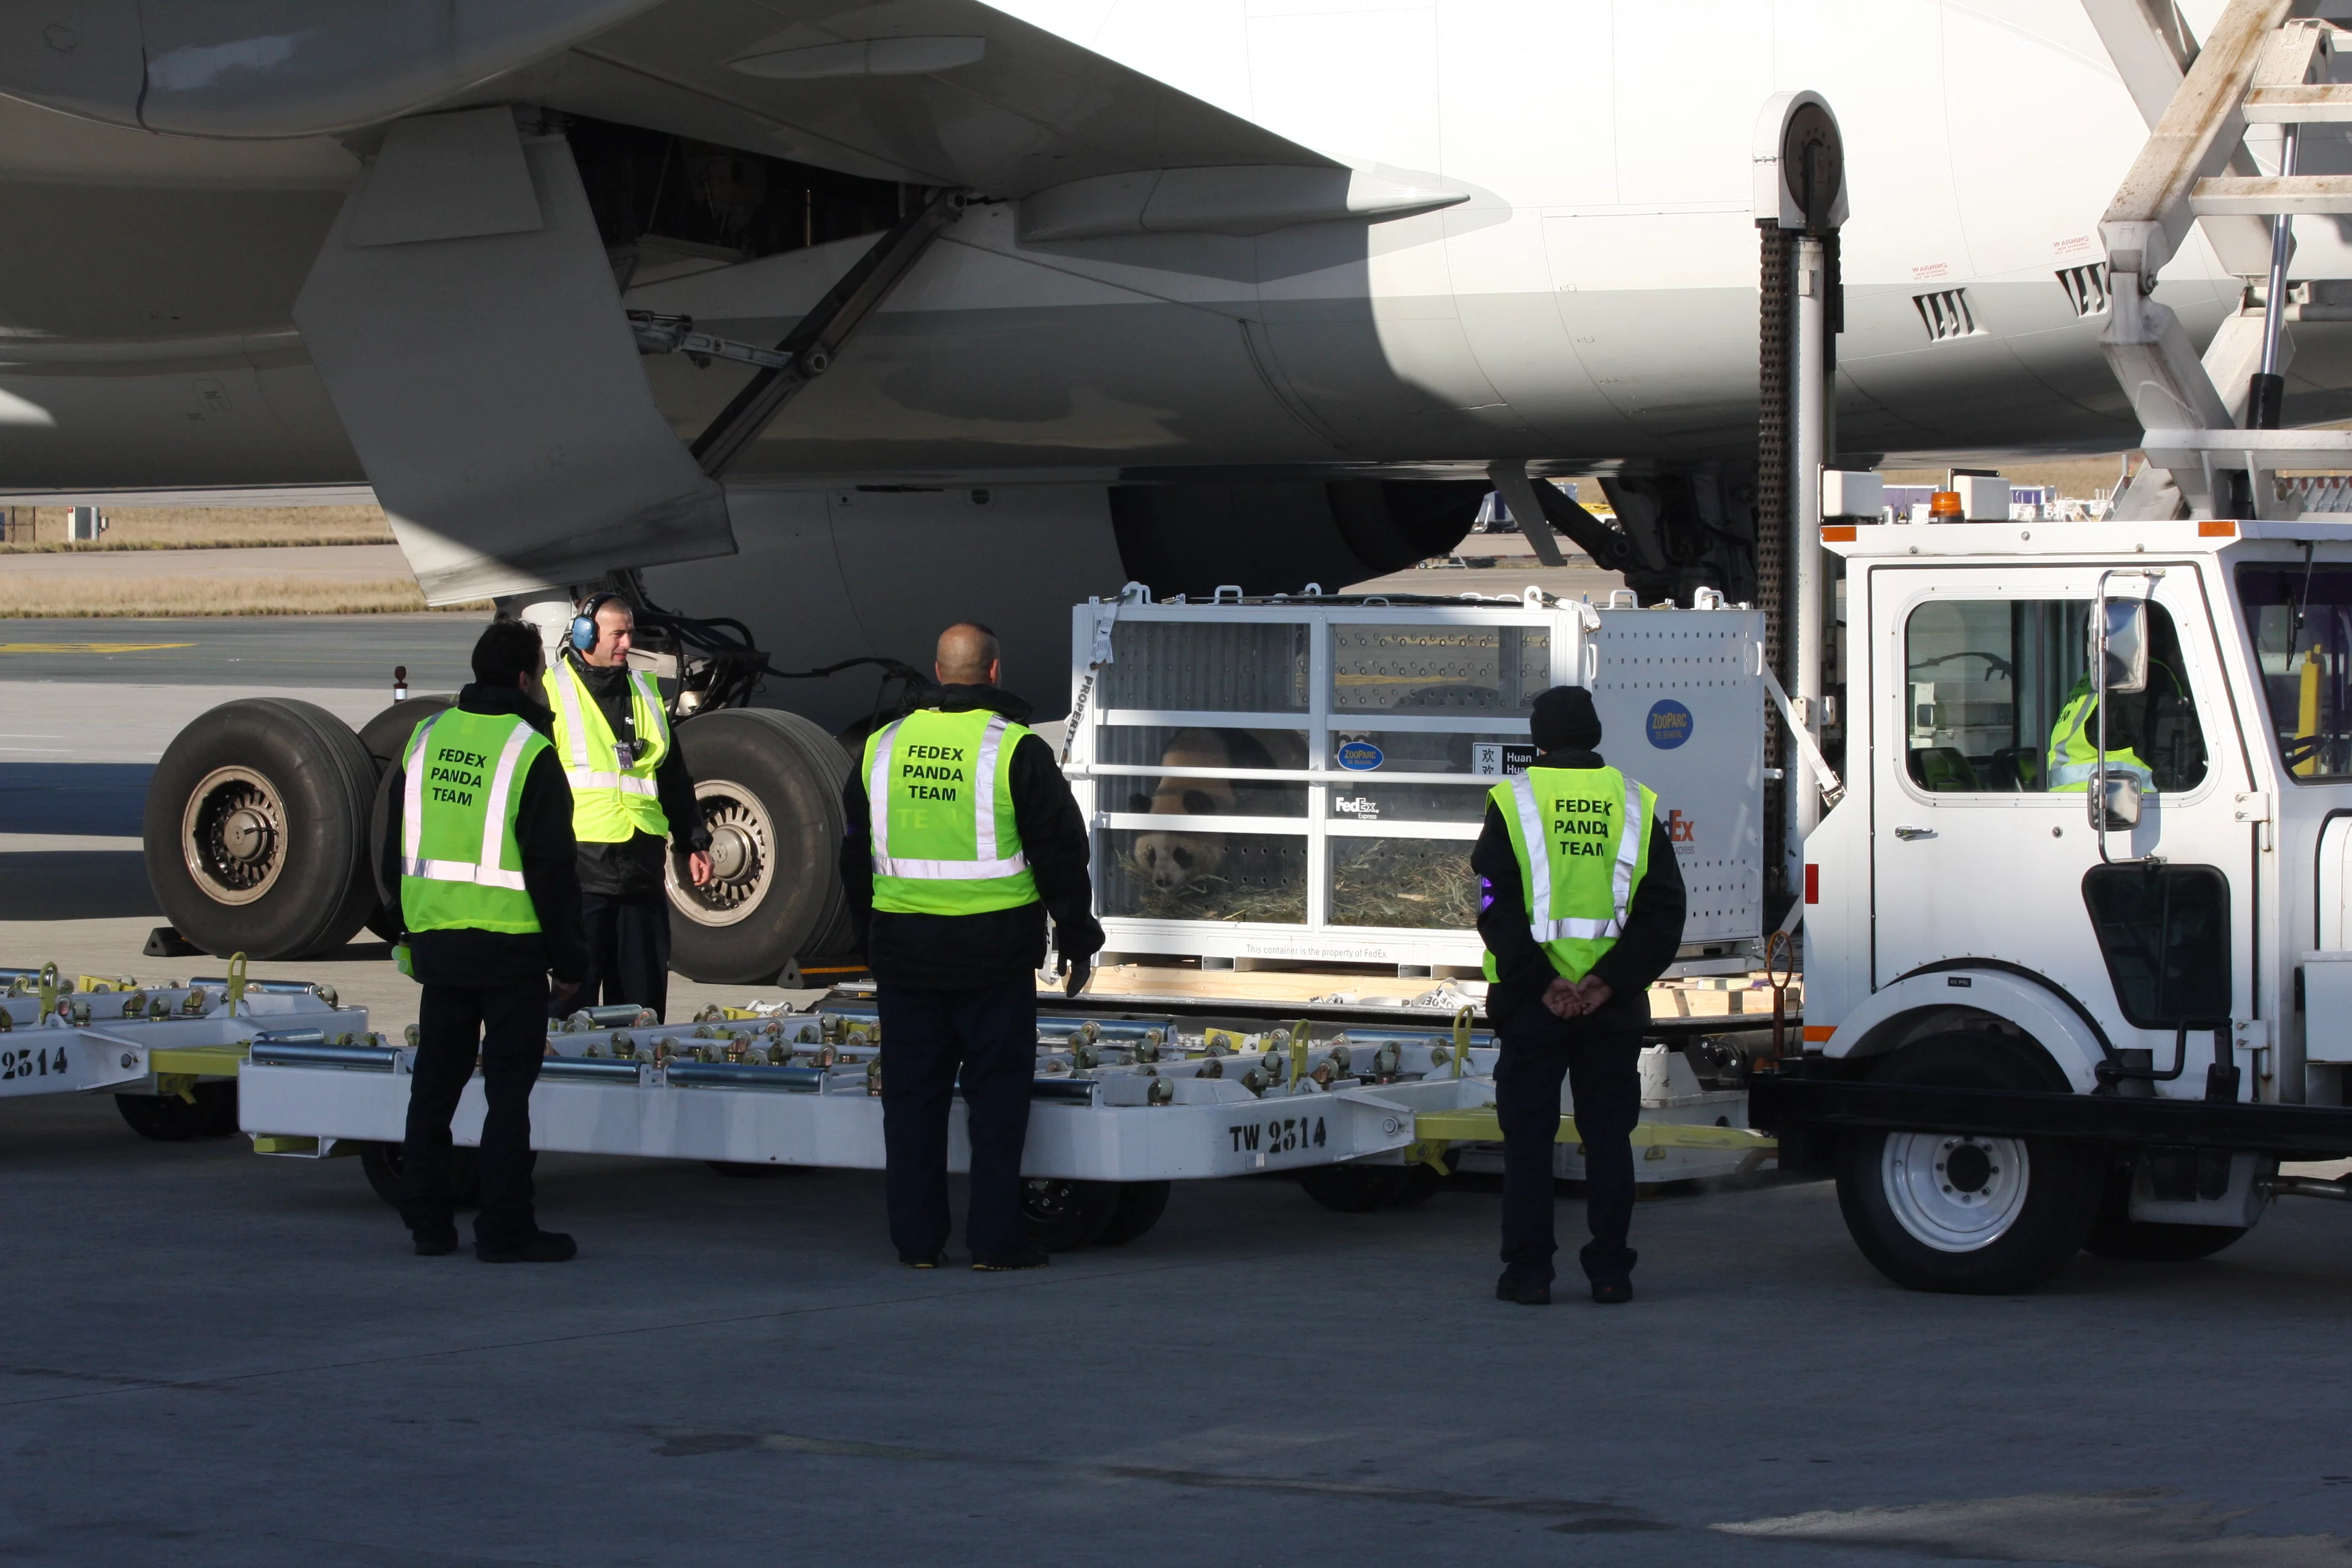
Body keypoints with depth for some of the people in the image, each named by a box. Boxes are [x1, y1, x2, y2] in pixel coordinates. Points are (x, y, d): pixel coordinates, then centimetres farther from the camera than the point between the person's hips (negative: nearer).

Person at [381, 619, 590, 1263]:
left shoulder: (427, 738, 8)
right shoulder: (529, 751, -12)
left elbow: (395, 850, 15)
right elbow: (552, 866, -12)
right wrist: (569, 961, -4)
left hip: (436, 938, 6)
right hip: (509, 945, -6)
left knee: (435, 1083, 13)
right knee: (509, 1088, -1)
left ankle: (427, 1221, 17)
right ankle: (505, 1228, 0)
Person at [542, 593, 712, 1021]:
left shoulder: (645, 692, 17)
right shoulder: (551, 692, 0)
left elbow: (675, 778, 24)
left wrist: (694, 843, 19)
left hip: (641, 868, 5)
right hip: (581, 867, -5)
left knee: (644, 994, 7)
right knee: (577, 993, -4)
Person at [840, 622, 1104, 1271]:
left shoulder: (883, 747, 7)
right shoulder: (1017, 750, -7)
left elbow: (856, 855, 15)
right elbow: (1060, 852, -4)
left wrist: (873, 941, 24)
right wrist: (1077, 936, 8)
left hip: (902, 948, 4)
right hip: (994, 948, -4)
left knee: (912, 1094, 9)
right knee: (997, 1093, 2)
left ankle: (916, 1239, 10)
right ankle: (994, 1238, 1)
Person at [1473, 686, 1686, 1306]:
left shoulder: (1514, 802, -1)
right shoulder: (1635, 805, 7)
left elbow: (1497, 907, -9)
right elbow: (1664, 910, -1)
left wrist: (1540, 981, -11)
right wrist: (1612, 978, -8)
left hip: (1533, 1001, -2)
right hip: (1613, 1004, 2)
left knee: (1528, 1137, 4)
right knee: (1609, 1136, 8)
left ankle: (1528, 1271, 2)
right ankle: (1611, 1271, 7)